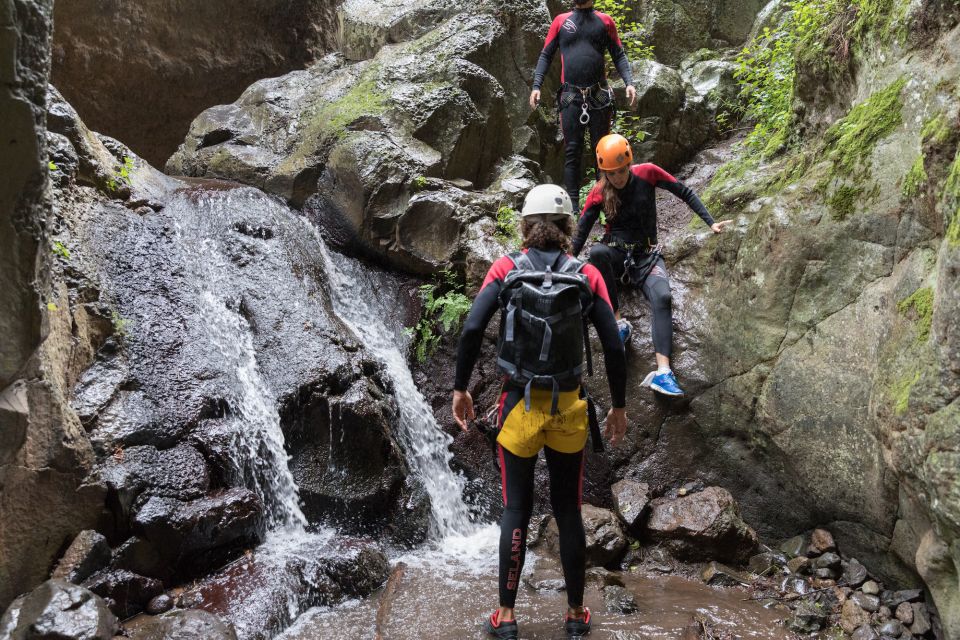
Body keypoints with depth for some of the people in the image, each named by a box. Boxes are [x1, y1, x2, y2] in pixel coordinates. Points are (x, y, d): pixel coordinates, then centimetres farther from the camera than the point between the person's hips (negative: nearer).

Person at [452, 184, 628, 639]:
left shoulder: (505, 268, -3)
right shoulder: (587, 275, -1)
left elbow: (472, 330, -14)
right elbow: (614, 347, -5)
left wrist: (460, 389, -4)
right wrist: (618, 407, 5)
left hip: (518, 405, -1)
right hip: (568, 407, 1)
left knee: (516, 510, 10)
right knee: (567, 511, 13)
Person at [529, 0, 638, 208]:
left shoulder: (604, 21, 10)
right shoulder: (561, 21, 11)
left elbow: (619, 56, 8)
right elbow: (546, 55, 11)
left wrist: (629, 83, -7)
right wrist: (536, 86, -2)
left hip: (599, 96, 0)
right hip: (571, 97, 0)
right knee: (572, 152, -1)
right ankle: (572, 204, 0)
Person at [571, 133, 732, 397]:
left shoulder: (647, 172, -5)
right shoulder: (599, 193, -4)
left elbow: (684, 192, 4)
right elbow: (580, 232, -3)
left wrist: (710, 222, -2)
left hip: (646, 255, 0)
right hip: (615, 251, 0)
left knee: (662, 296, -31)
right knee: (597, 252, -39)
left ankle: (662, 372, -41)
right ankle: (618, 323, -31)